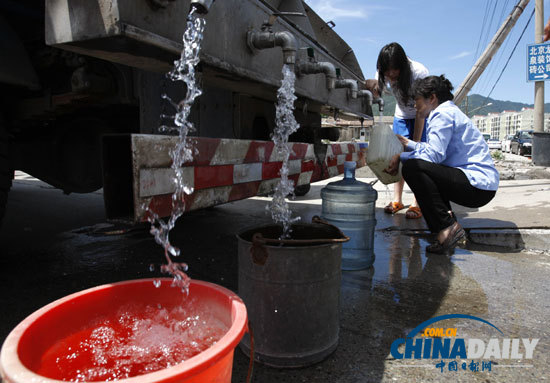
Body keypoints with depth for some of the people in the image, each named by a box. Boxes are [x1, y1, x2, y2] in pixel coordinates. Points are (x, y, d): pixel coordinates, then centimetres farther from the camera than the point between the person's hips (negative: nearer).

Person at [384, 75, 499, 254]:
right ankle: (447, 216, 14)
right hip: (479, 184, 11)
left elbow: (435, 154, -20)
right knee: (422, 167, 26)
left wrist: (401, 157, -12)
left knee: (412, 168, -23)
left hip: (478, 187, -11)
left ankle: (447, 228, -22)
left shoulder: (442, 114, -9)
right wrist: (408, 144, 30)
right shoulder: (450, 112, 23)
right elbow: (435, 149, 25)